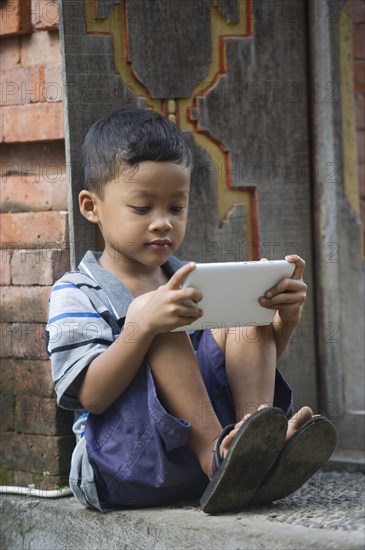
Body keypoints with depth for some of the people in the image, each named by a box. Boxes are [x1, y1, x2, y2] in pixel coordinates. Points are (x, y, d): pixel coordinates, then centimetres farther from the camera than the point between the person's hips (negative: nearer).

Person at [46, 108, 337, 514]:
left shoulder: (191, 285, 19)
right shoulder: (76, 295, 0)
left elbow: (253, 367, 15)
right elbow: (92, 396, -16)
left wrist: (286, 320, -7)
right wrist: (143, 323, -32)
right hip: (121, 467, -6)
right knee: (164, 336, -25)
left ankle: (263, 442, -27)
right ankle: (218, 459, -34)